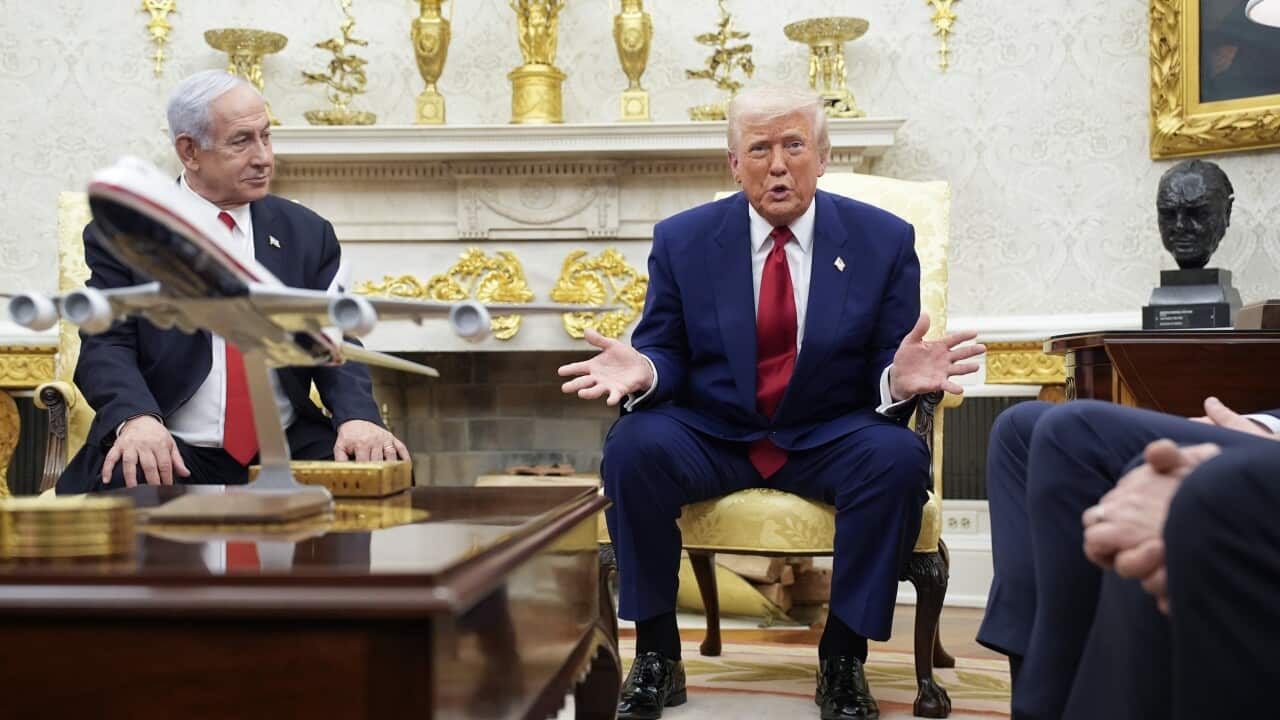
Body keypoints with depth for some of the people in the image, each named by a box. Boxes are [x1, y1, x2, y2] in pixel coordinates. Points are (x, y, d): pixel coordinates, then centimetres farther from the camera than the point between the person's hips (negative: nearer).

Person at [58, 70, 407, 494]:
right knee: (117, 488, -35)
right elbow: (107, 345, -5)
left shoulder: (307, 233, 10)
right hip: (169, 457, -2)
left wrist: (357, 416, -16)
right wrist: (137, 418, -28)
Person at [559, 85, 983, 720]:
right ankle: (656, 654, -12)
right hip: (711, 434, 1)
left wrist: (900, 380, -28)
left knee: (899, 457, -31)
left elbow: (883, 373, -2)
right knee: (632, 446, -28)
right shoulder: (682, 240, 2)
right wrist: (642, 371, -23)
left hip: (829, 439, 0)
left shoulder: (885, 241, 0)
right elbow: (667, 355, 2)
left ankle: (843, 656, -12)